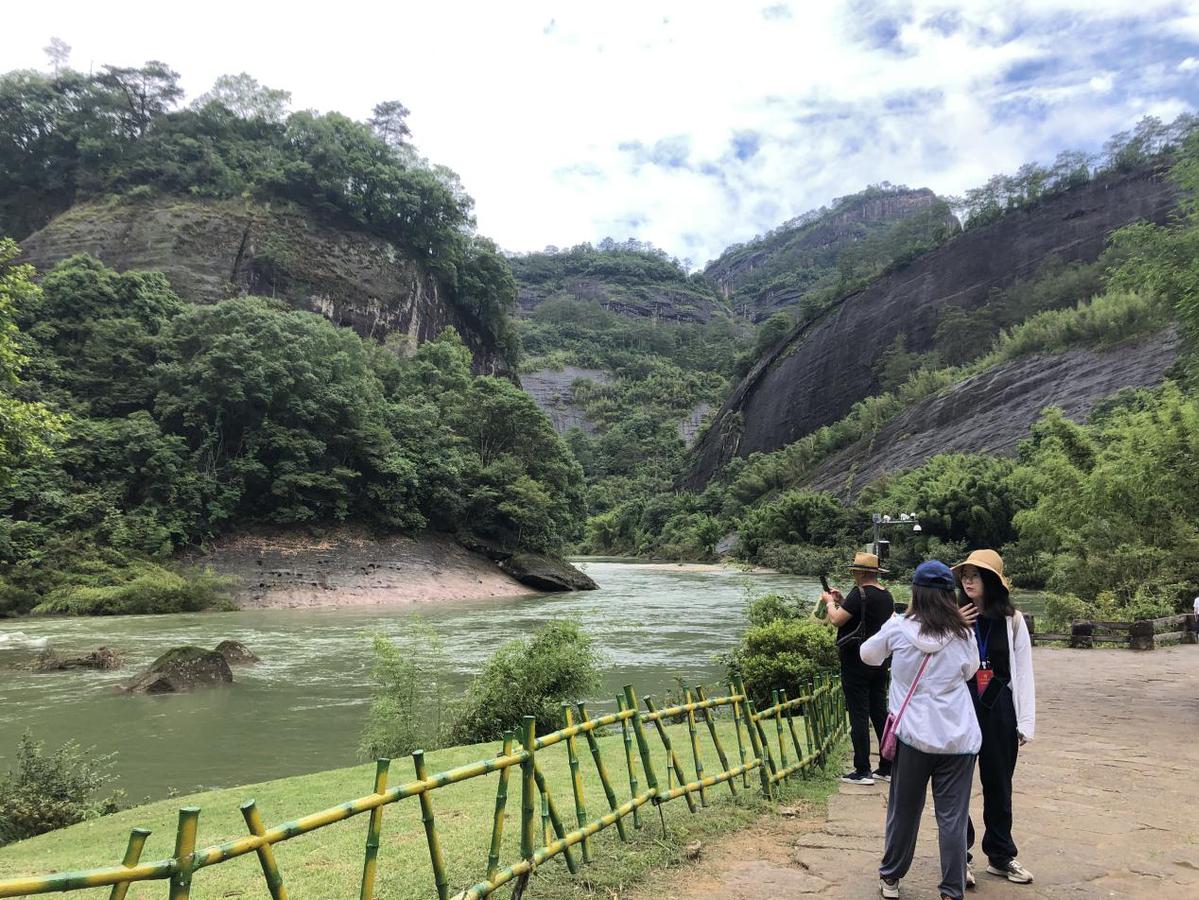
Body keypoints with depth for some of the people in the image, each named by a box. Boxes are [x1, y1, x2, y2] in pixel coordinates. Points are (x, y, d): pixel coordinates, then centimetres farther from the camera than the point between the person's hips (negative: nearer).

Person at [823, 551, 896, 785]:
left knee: (859, 716, -2)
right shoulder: (886, 595, 9)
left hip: (856, 662, -8)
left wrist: (830, 602, -2)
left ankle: (862, 771, 3)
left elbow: (836, 619, -20)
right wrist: (843, 601, 17)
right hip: (879, 661, 8)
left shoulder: (860, 593, -17)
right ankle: (887, 768, 20)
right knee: (880, 713, 13)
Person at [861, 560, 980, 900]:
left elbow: (868, 655, 9)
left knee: (903, 810, 15)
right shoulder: (962, 634, -6)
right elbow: (970, 671, 12)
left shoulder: (898, 628, -8)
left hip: (912, 734, 0)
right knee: (953, 817, 8)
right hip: (958, 738, 0)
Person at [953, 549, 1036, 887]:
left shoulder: (1012, 619, -3)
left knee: (999, 785, 15)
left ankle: (1000, 855, 32)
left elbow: (1024, 673, 1)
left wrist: (1025, 722, -1)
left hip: (999, 710, 1)